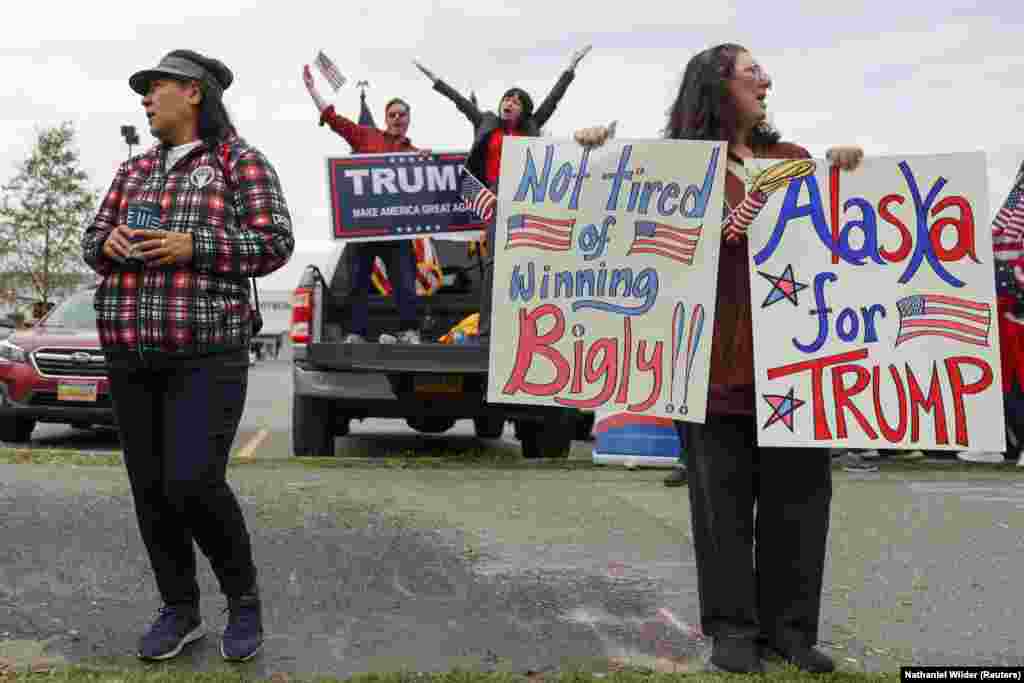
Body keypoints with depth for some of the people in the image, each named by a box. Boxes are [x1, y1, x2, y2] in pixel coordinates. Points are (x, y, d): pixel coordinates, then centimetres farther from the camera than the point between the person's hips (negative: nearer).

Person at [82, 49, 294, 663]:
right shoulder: (134, 171, 17)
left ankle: (244, 597, 8)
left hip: (206, 351, -6)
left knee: (193, 482, -15)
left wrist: (192, 247, -18)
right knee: (151, 488, 6)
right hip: (131, 352, 6)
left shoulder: (240, 161, 0)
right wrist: (110, 244, -7)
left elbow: (275, 244, -8)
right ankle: (180, 611, 21)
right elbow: (93, 241, 17)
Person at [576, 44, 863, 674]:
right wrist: (599, 152, -8)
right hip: (720, 356, -4)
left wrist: (847, 173, 2)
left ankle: (789, 625, 20)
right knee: (725, 500, 4)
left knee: (799, 495, 8)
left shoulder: (794, 159, 17)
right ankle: (733, 627, 17)